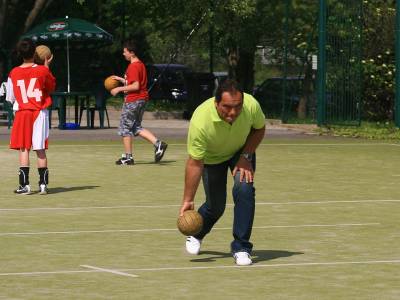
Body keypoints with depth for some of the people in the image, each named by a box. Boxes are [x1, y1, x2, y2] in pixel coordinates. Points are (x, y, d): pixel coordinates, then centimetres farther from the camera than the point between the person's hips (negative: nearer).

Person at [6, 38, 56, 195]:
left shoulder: (14, 73, -2)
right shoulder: (43, 70, -4)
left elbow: (10, 97, 5)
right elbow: (51, 87, 14)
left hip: (22, 112, 0)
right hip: (40, 112, 0)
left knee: (23, 148, 2)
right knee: (40, 150, 5)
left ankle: (24, 185, -4)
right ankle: (43, 183, 6)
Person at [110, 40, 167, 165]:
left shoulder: (133, 67, -17)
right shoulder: (140, 64, 14)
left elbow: (135, 86, -23)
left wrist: (119, 89, -15)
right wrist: (121, 79, 20)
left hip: (133, 100, -10)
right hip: (142, 99, 10)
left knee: (125, 128, 2)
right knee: (137, 127, 16)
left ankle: (128, 157, 5)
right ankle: (158, 144, 0)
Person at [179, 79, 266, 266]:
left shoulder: (251, 105, -34)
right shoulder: (200, 121, -41)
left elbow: (259, 129, -9)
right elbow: (195, 163, -32)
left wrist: (246, 156, -21)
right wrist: (188, 200, -30)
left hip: (242, 151, 1)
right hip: (212, 157, -1)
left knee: (244, 188, -23)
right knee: (216, 206, 4)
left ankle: (241, 247, -10)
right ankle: (195, 234, 41)